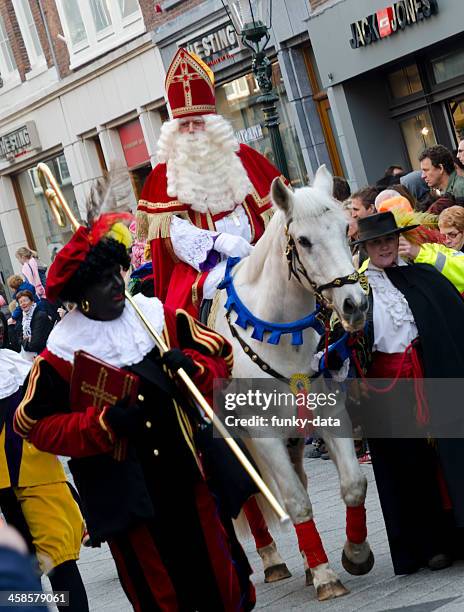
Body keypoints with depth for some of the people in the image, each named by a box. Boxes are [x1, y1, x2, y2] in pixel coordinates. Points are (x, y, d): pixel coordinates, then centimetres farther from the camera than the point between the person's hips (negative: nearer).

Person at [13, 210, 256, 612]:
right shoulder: (61, 353, -10)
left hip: (187, 477, 3)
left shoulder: (163, 318, -1)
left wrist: (193, 366, -15)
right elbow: (35, 425, -6)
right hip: (125, 493, -3)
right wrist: (103, 424, -19)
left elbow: (222, 356, 8)